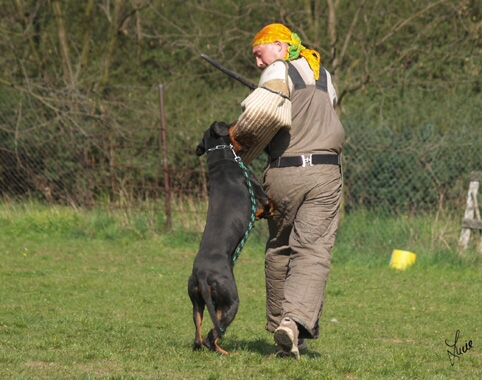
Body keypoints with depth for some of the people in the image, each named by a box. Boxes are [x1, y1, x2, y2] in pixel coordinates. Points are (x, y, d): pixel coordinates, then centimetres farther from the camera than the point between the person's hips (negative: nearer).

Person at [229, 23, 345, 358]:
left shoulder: (280, 71, -2)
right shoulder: (324, 76, 20)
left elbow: (263, 108, -23)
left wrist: (239, 136, -7)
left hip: (284, 173, -3)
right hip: (325, 173, 3)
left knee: (279, 250, 13)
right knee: (313, 251, -7)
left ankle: (280, 322, 16)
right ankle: (296, 320, -25)